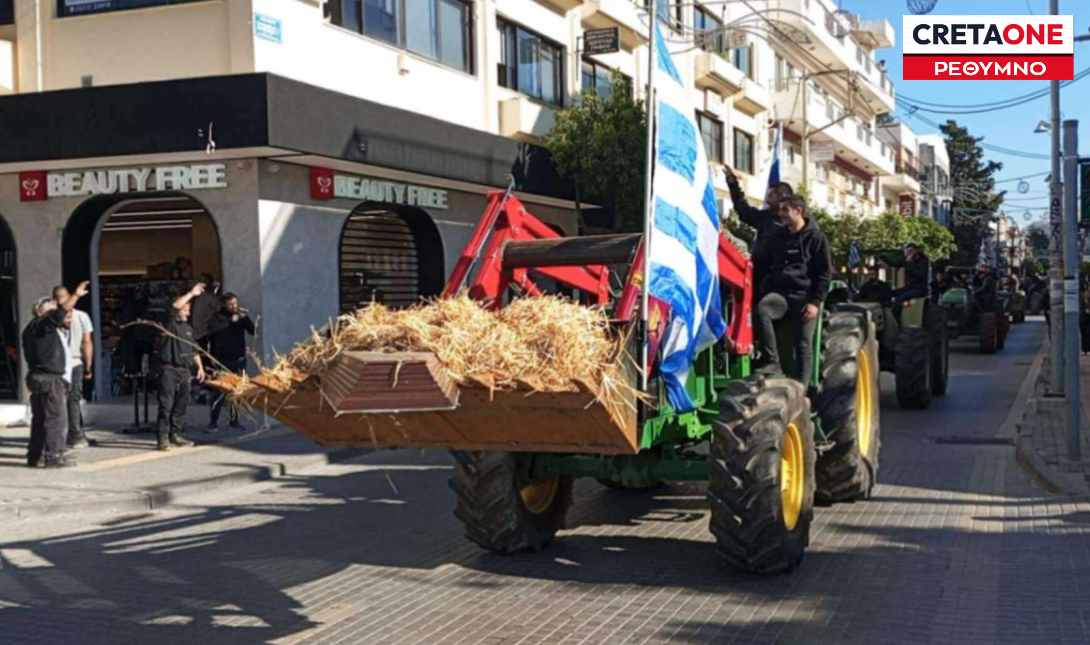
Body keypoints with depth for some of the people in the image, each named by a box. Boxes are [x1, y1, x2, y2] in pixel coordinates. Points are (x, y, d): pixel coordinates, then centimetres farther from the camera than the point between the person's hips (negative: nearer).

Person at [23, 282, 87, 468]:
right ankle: (53, 457, -9)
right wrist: (75, 296, -25)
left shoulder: (48, 328, 19)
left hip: (40, 379, 11)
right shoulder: (39, 325, -10)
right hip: (50, 379, -11)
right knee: (56, 419, -9)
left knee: (40, 419, 14)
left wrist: (66, 323, 16)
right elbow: (59, 313, -23)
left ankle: (35, 456, 19)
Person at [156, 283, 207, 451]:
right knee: (166, 404, -7)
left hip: (184, 371, 7)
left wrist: (200, 367, 15)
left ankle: (176, 435, 18)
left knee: (181, 404, 9)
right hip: (169, 370, -7)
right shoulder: (169, 324, -4)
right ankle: (163, 438, -7)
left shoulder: (188, 328, 18)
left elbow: (194, 350, 23)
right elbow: (174, 307, -22)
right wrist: (191, 294, -19)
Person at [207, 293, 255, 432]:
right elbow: (216, 331, -18)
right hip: (223, 360, -4)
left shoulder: (241, 315, 6)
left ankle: (234, 420, 14)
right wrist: (231, 320, -25)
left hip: (239, 359, 4)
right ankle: (213, 422, -4)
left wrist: (245, 318, -17)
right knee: (221, 391, -10)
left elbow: (253, 331, -2)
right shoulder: (219, 316, -3)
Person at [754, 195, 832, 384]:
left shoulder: (816, 237, -1)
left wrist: (816, 302, -13)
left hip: (804, 295, -3)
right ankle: (771, 363, -27)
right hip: (780, 292, 3)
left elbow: (825, 273, -4)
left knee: (803, 345, -4)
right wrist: (763, 294, 7)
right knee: (762, 309, -30)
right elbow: (767, 267, 21)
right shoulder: (777, 238, 15)